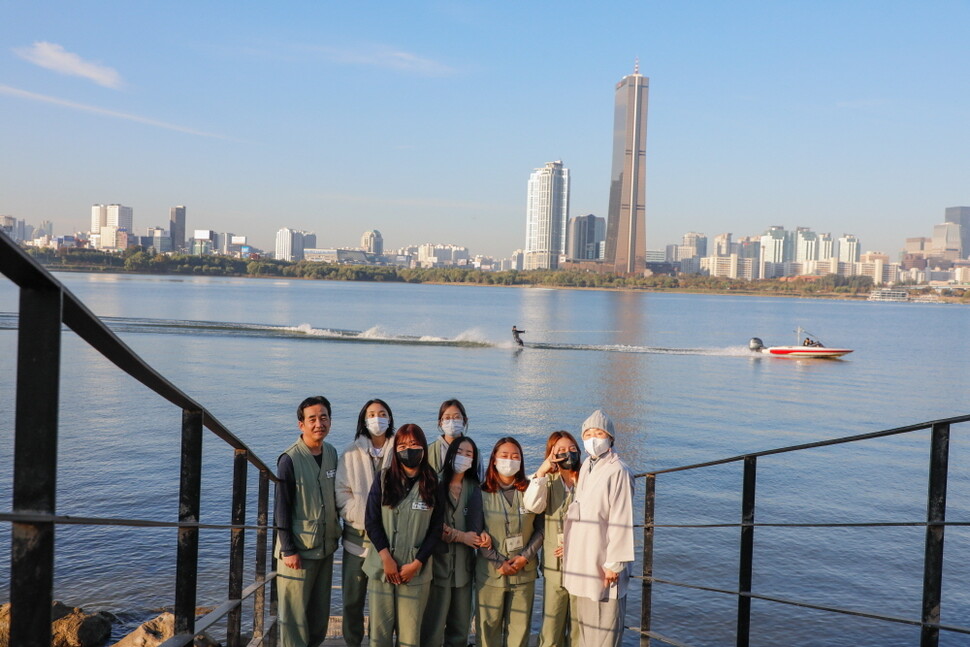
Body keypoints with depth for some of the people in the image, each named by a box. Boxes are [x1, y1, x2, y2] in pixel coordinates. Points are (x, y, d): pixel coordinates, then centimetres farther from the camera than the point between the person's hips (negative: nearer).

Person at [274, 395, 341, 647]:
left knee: (320, 611, 14)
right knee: (295, 610, -1)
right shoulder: (290, 459, -13)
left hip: (326, 547, 6)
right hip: (298, 550, -6)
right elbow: (282, 508, -12)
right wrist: (288, 550, -13)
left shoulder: (331, 453, 4)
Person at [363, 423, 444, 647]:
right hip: (382, 567, 1)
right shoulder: (383, 479, 5)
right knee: (380, 629, 2)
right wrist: (386, 558, -9)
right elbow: (371, 521, 0)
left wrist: (416, 564, -6)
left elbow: (436, 529, 2)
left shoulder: (432, 484, 3)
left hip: (416, 570, 0)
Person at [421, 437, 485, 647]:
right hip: (439, 561, -5)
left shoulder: (474, 488, 8)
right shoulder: (436, 484, -9)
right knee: (434, 625, 0)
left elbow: (476, 525, 8)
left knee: (461, 627, 11)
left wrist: (481, 535, -12)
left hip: (464, 564, 5)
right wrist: (461, 536, -12)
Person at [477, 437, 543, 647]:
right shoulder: (482, 493, -2)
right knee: (489, 625, 4)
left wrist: (525, 557, -10)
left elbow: (540, 529, 2)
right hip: (490, 572, -1)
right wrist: (499, 562, -10)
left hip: (524, 572, 1)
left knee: (520, 626, 5)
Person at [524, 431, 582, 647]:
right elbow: (532, 505, -13)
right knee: (552, 620, 4)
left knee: (579, 623, 6)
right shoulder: (548, 481, 5)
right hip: (555, 563, 1)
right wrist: (541, 471, -16)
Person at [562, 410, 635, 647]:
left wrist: (614, 564, -16)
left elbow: (621, 521, -16)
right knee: (583, 627, 15)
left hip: (602, 564, -8)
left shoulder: (617, 471, -15)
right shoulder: (586, 467, 10)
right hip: (580, 563, 8)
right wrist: (568, 544, 12)